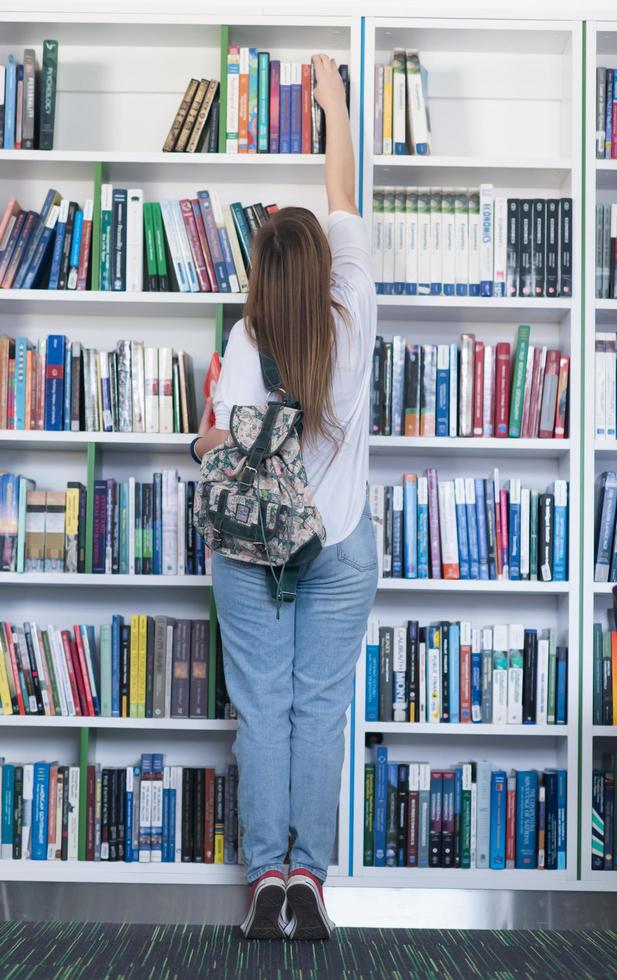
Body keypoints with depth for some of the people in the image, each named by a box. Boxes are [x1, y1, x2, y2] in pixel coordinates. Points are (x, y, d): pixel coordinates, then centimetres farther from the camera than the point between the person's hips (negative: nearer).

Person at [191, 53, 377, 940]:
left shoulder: (246, 341, -9)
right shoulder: (353, 322, -4)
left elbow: (221, 444, -16)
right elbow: (344, 202, 9)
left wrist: (206, 438, 7)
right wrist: (334, 102, 20)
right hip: (340, 547, 1)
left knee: (261, 710, 5)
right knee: (321, 711, 5)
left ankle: (266, 876, 7)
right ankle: (309, 875, 6)